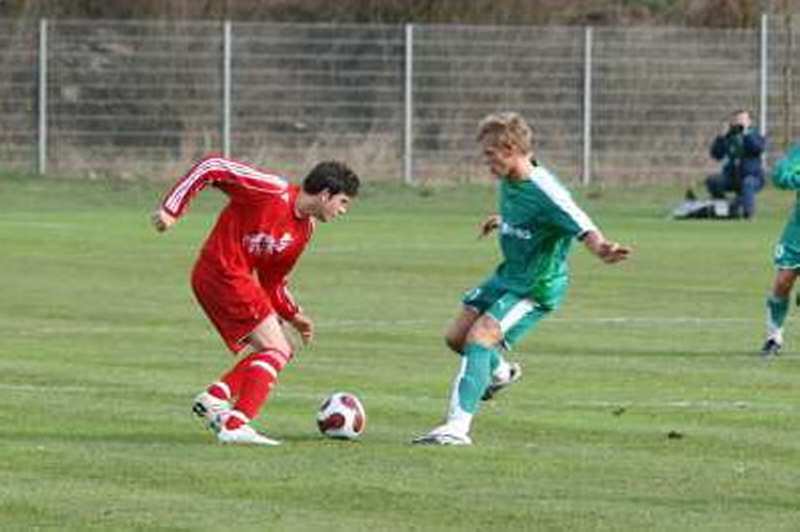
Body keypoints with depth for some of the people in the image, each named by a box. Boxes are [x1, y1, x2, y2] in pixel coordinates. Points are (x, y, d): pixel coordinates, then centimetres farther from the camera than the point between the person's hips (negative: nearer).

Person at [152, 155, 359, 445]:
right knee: (276, 351, -12)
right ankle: (236, 426, -18)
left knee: (280, 350, 11)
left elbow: (272, 280, 22)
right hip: (223, 273, -9)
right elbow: (210, 168, -16)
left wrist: (293, 315, 12)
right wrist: (171, 208, -19)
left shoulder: (303, 230, 12)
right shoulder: (272, 191, -15)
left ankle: (214, 398, 5)